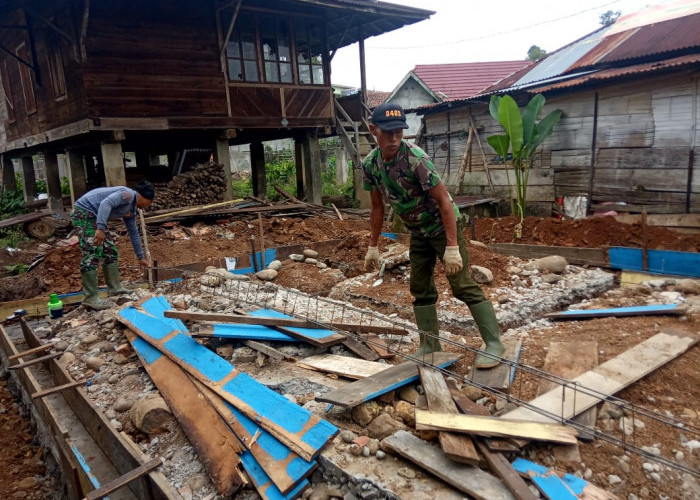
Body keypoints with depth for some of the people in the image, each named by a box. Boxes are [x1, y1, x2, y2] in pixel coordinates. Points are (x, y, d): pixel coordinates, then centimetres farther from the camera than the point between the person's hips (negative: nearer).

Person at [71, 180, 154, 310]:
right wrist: (101, 228, -37)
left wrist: (140, 257, 28)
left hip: (94, 216, 11)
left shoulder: (131, 210, 16)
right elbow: (106, 204, -29)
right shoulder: (128, 194, -13)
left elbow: (134, 233, 24)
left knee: (110, 250, 11)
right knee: (92, 254, -13)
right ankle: (90, 298, -10)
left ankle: (114, 287, 19)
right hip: (83, 211, -11)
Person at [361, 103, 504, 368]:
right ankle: (430, 345, 21)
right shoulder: (370, 164, -9)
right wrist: (373, 246, 5)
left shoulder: (415, 158, -28)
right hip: (418, 231, 7)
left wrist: (452, 247, -30)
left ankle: (494, 343, 3)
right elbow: (377, 207, 3)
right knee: (420, 289, 10)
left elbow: (444, 200, -26)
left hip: (442, 225, -6)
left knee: (463, 286, -7)